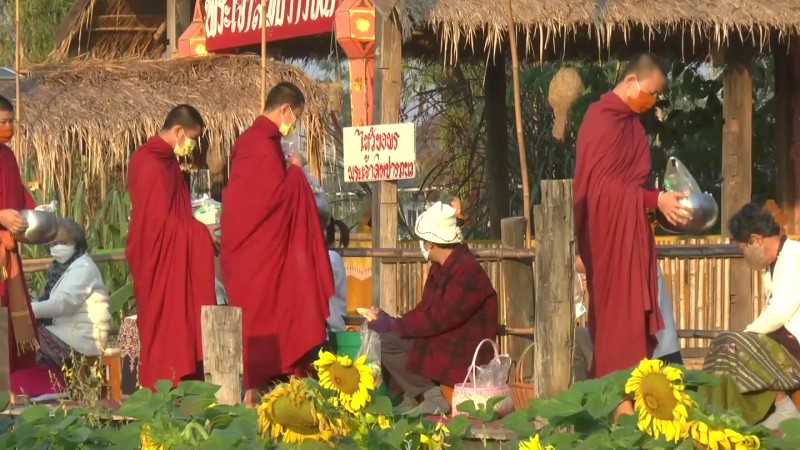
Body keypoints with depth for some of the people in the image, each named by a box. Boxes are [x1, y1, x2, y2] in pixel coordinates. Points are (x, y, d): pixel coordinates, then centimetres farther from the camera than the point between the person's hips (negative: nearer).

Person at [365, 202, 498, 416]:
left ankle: (433, 398, -15)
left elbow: (439, 320, -24)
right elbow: (425, 310, 11)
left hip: (465, 355, -10)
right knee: (383, 340, 3)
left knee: (387, 344, -17)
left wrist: (392, 325, -17)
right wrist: (390, 322, -5)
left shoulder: (467, 271, -21)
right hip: (441, 340, 10)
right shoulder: (440, 268, 11)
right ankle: (410, 398, 1)